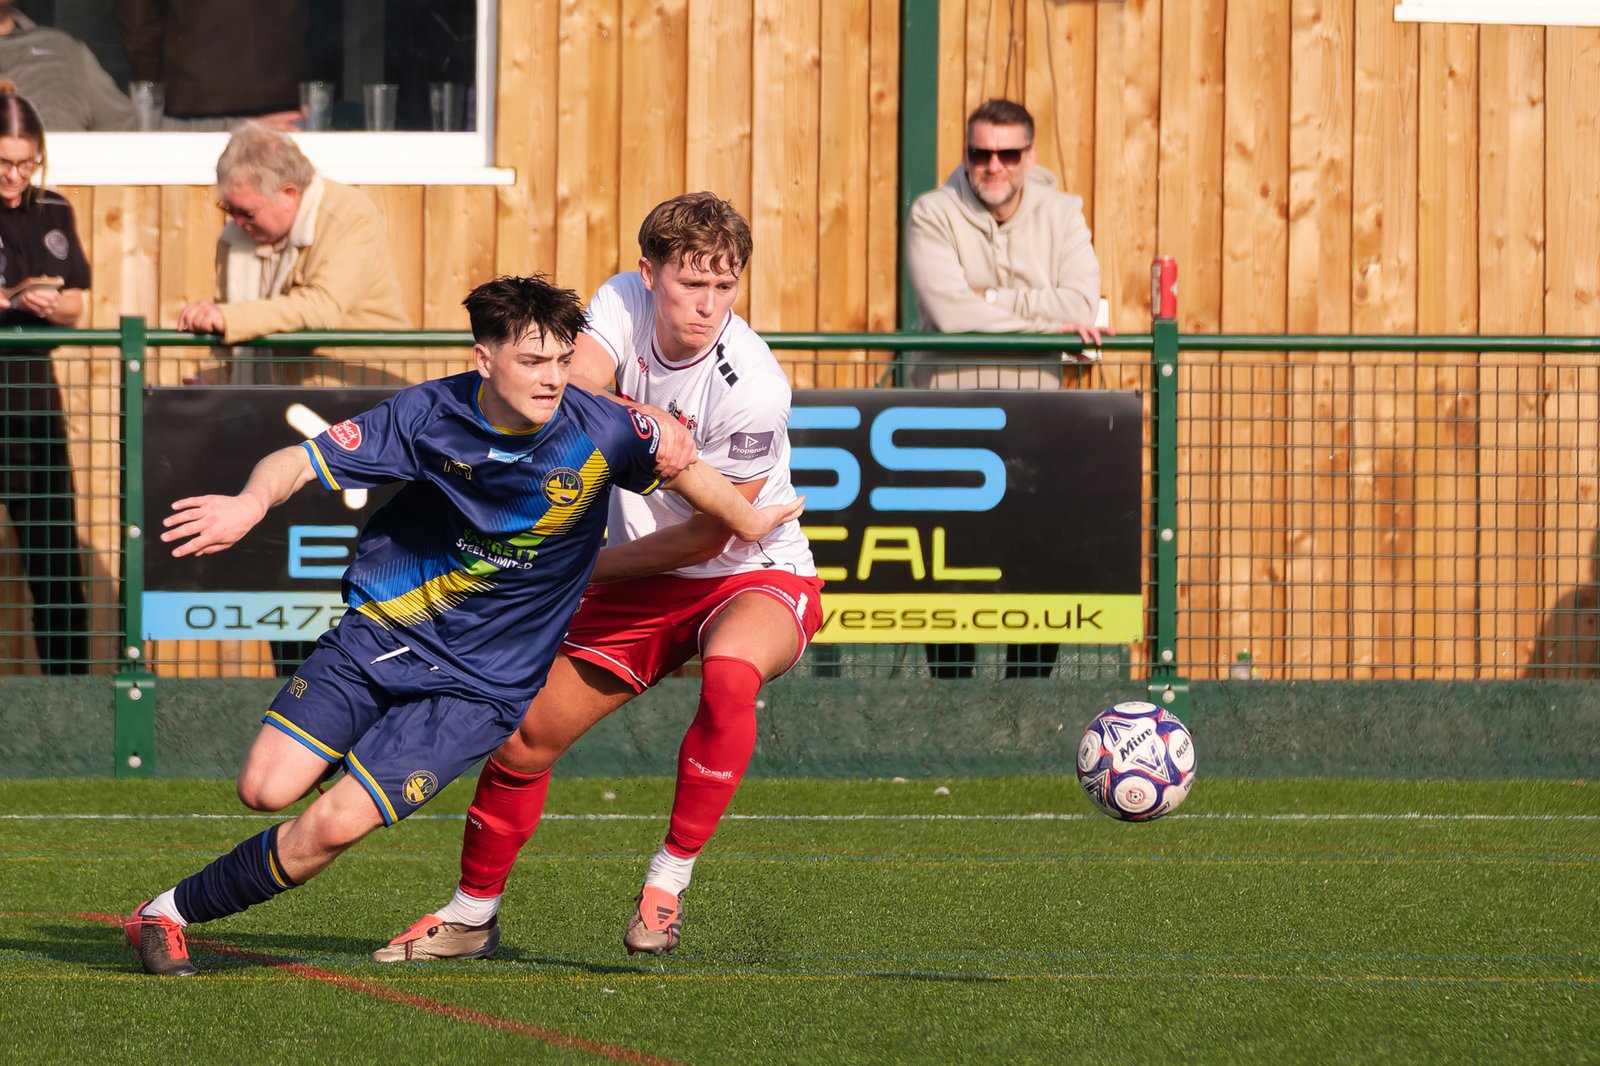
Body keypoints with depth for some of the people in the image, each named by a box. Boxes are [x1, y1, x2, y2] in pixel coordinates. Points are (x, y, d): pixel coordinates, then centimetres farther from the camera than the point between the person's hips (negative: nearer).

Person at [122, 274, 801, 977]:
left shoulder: (601, 432, -14)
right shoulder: (429, 415, -11)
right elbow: (300, 461, -10)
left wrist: (748, 522, 21)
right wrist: (252, 502, -32)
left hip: (480, 683, -1)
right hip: (379, 633, 1)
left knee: (337, 825, -15)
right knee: (267, 788, -14)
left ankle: (172, 912, 3)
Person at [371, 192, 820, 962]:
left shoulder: (754, 386, -26)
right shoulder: (623, 302, -11)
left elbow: (710, 536, -19)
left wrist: (590, 564, -12)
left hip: (757, 575, -5)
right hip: (648, 580, 5)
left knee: (731, 669, -39)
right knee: (525, 736, 4)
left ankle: (669, 880, -26)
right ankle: (472, 914, 28)